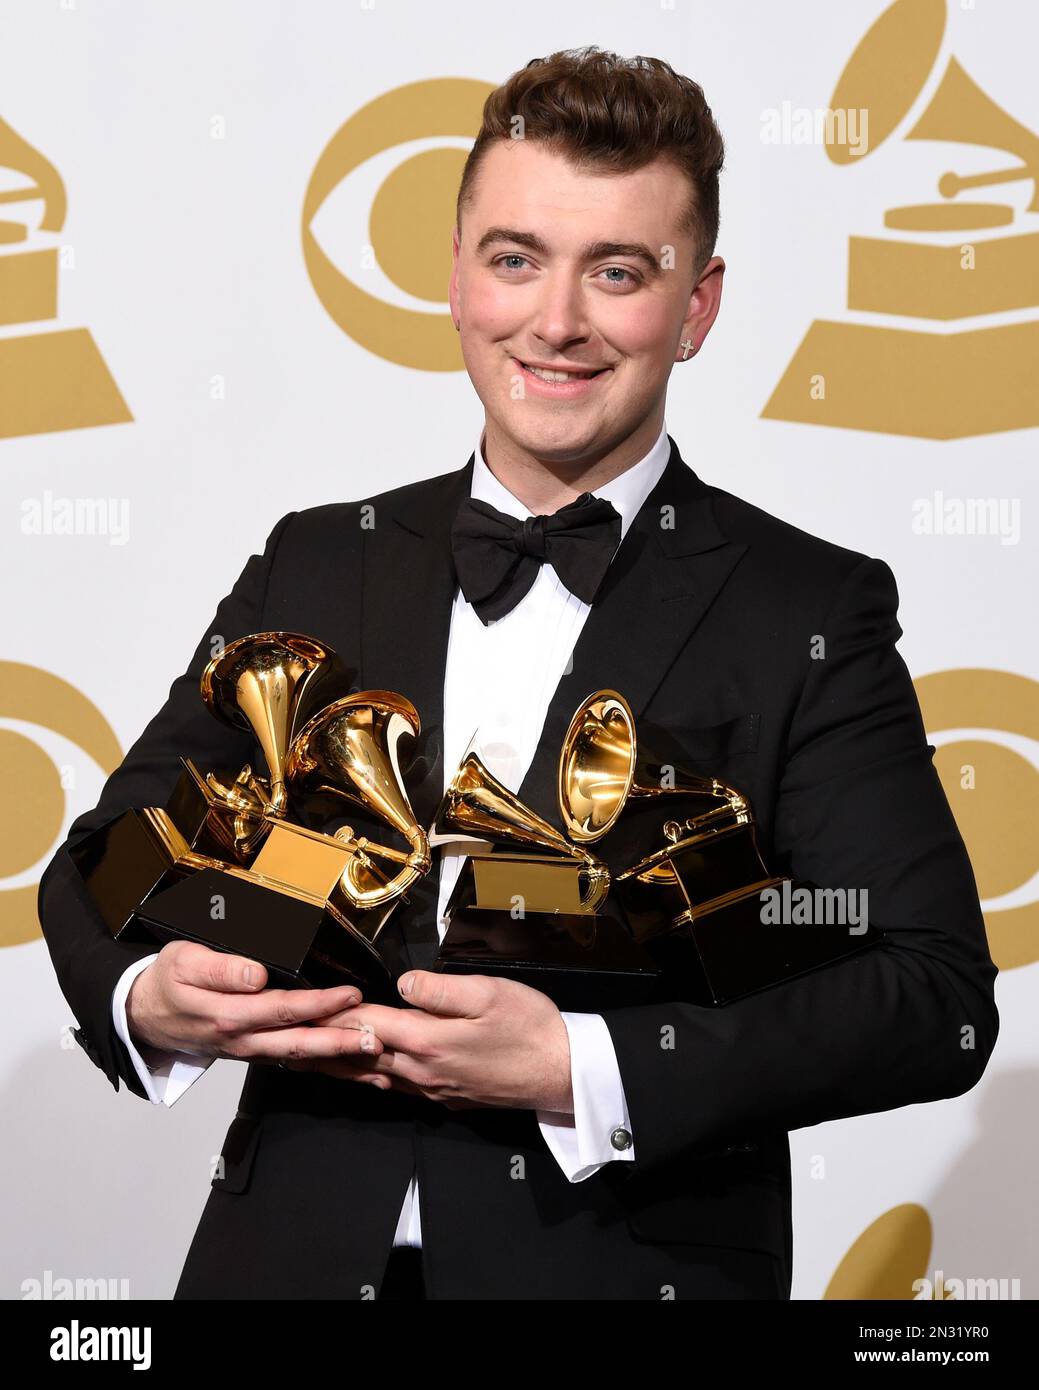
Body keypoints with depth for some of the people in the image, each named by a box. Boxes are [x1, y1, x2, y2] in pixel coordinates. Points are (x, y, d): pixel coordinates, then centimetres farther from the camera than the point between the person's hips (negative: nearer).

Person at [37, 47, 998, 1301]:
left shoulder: (807, 614, -6)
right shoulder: (314, 567, 5)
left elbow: (939, 997, -13)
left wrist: (582, 1069, -23)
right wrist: (146, 996, -13)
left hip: (628, 1265, -3)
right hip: (291, 1256, 3)